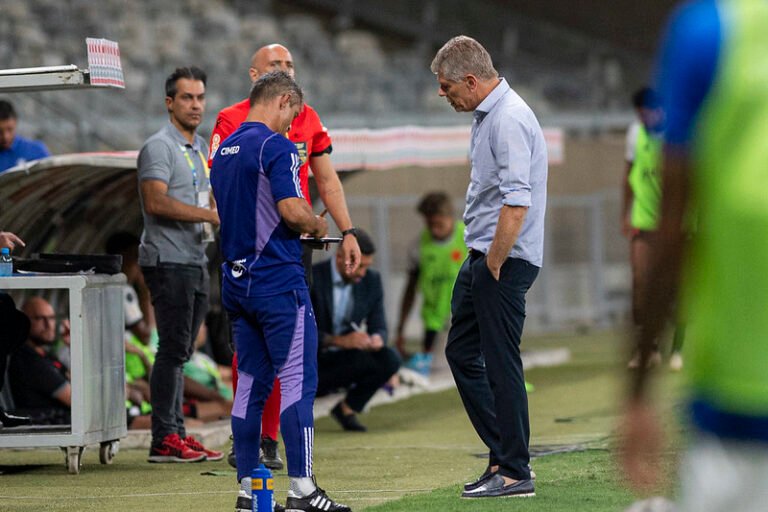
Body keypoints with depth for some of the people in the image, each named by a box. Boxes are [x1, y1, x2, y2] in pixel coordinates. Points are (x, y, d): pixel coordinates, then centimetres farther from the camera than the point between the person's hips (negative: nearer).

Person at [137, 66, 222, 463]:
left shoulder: (200, 147, 19)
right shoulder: (159, 147, -10)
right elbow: (156, 201, -21)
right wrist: (210, 215, -24)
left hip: (196, 261, 9)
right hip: (168, 261, -9)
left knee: (181, 351, 10)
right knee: (173, 349, -10)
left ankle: (176, 433, 13)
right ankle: (164, 440, -9)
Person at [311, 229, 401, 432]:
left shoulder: (372, 280, 1)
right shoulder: (311, 278, -16)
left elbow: (378, 326, 4)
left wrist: (376, 339, -22)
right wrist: (340, 341, -32)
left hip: (344, 360, 5)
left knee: (389, 360, -22)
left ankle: (348, 407, -1)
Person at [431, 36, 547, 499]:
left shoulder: (509, 120, -20)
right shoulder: (488, 114, 14)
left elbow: (517, 202, -27)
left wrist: (494, 267, -21)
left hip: (505, 259, -11)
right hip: (483, 254, 11)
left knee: (501, 363, -5)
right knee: (461, 351, 15)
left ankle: (514, 472, 2)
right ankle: (505, 455, 20)